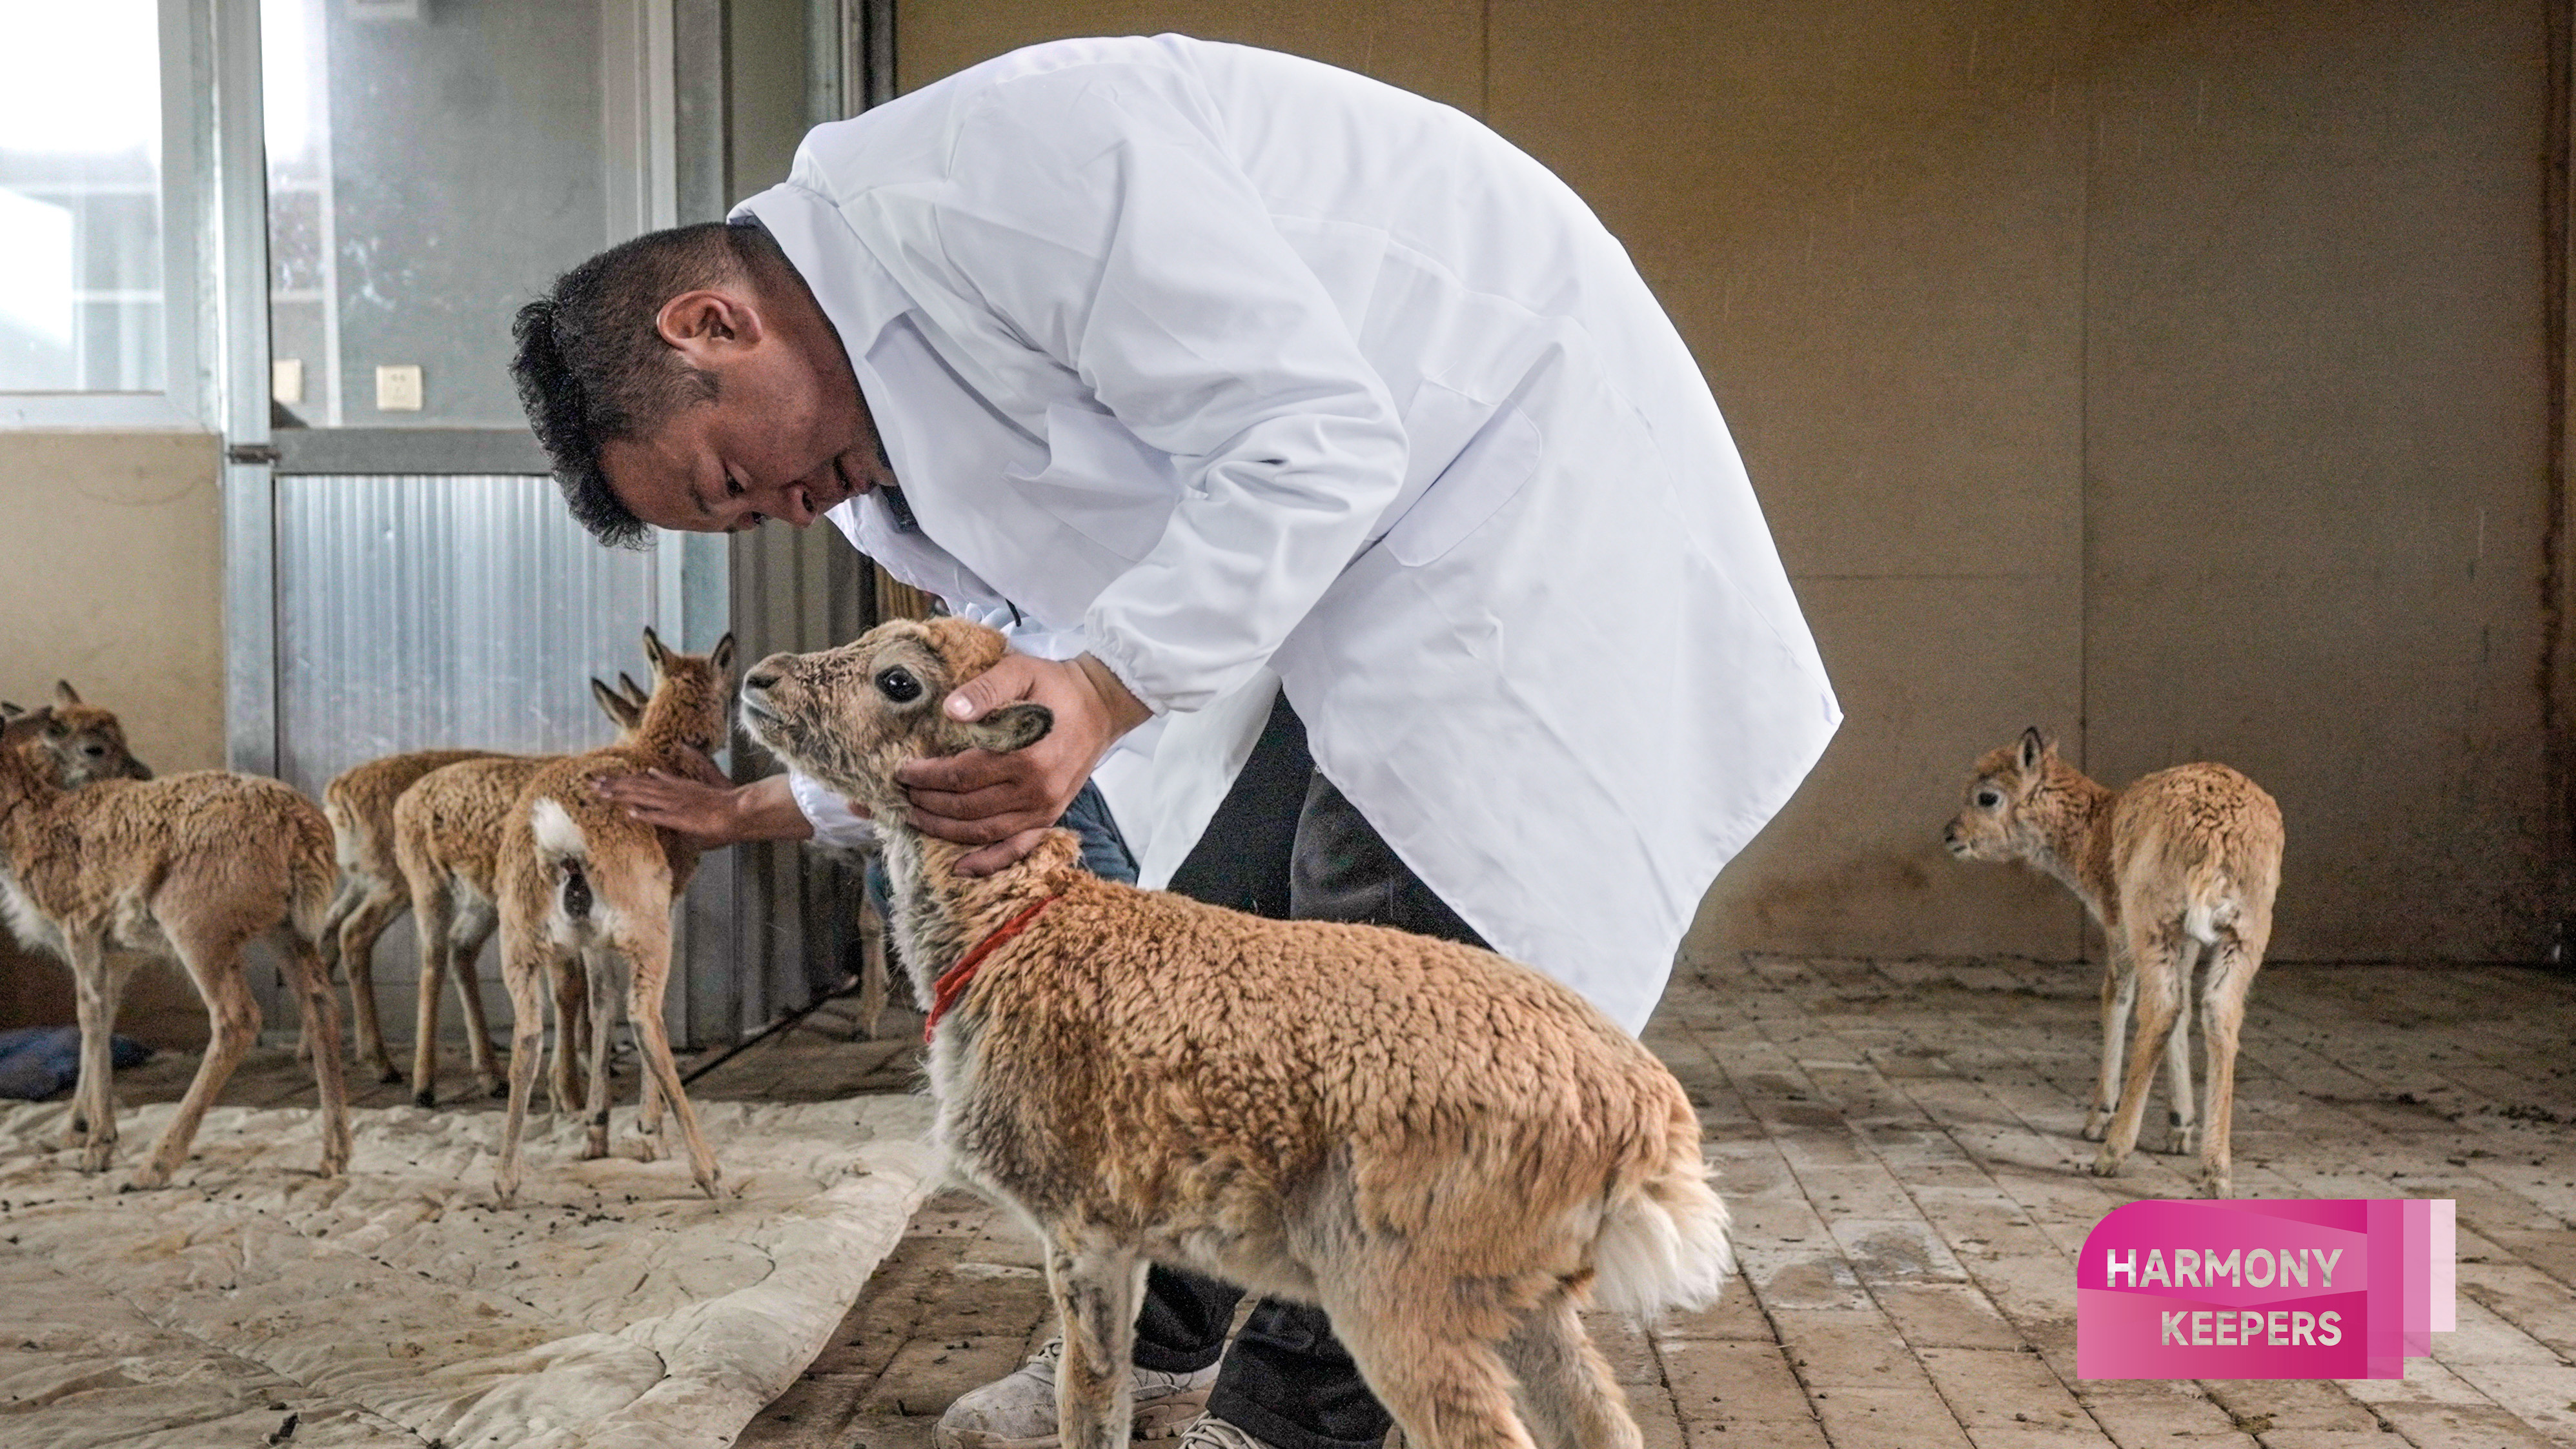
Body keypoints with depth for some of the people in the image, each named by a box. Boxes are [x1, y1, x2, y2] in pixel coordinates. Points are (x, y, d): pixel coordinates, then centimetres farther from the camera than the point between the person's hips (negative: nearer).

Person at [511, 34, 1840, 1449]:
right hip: (1356, 548, 9)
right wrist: (777, 805, 13)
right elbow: (1046, 637, 15)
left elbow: (1315, 438, -28)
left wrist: (1106, 686, -36)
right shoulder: (887, 365, 5)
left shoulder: (999, 160, -26)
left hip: (1526, 451, -9)